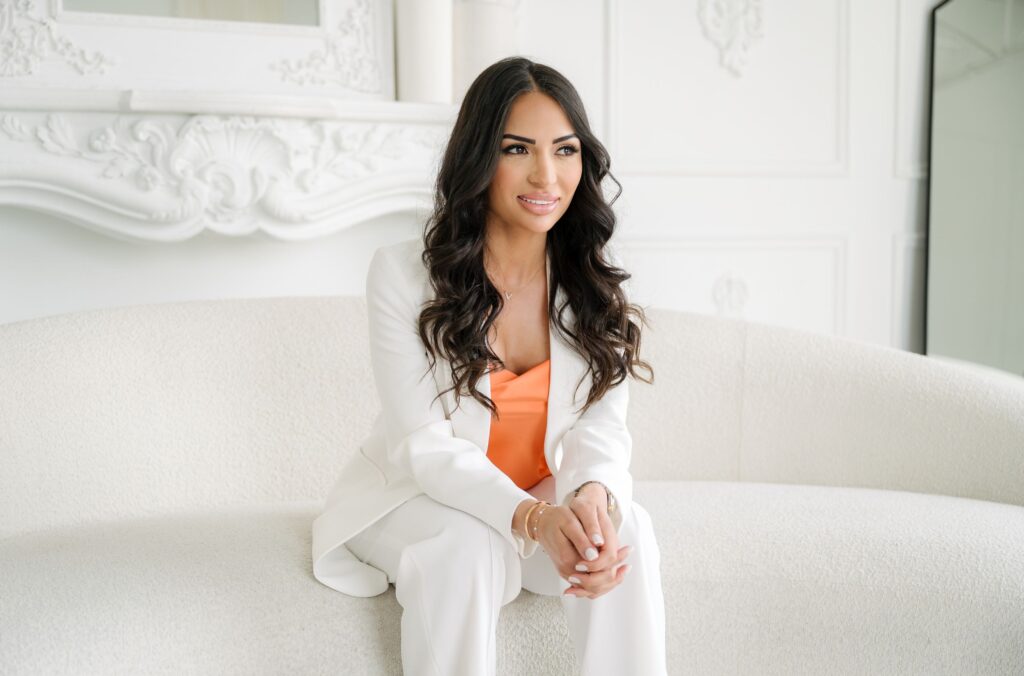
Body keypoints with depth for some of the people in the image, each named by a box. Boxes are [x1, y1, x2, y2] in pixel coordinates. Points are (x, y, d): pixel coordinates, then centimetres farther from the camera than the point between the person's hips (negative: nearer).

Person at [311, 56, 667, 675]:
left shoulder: (594, 284, -4)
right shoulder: (404, 273, -15)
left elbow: (601, 422, -10)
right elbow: (425, 444, -20)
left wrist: (595, 492, -36)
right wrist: (533, 518, -38)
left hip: (550, 500, 3)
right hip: (421, 498, -2)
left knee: (627, 528, -27)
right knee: (468, 542, -34)